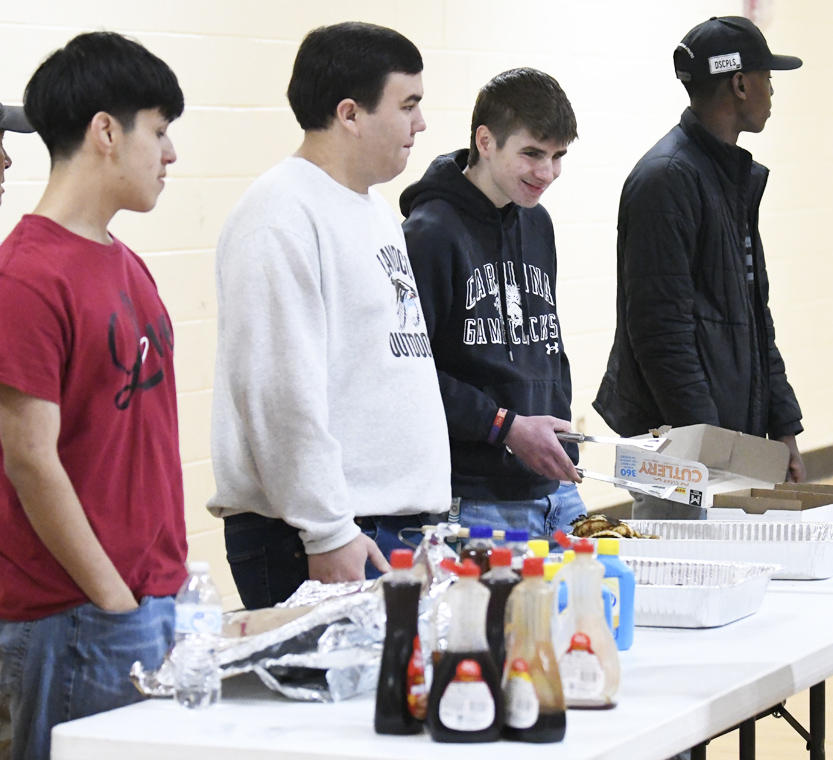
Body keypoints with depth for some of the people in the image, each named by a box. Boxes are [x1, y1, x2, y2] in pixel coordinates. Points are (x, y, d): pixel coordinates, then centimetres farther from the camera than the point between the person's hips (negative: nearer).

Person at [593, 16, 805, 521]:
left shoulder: (737, 176, 17)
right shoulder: (668, 178, -14)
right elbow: (660, 328, -19)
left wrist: (783, 427, 15)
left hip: (739, 433, 9)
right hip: (681, 444, -9)